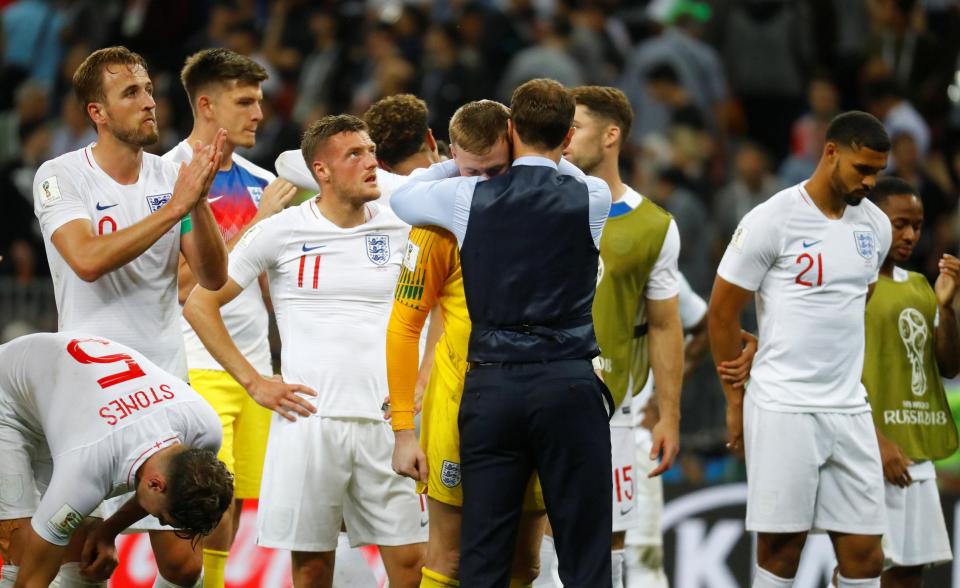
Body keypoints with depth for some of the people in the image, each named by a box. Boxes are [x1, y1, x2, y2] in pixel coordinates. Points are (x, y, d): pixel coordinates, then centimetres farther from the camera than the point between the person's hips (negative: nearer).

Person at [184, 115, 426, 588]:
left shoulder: (400, 229, 6)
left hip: (385, 421, 2)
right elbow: (199, 305, 4)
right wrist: (253, 383, -1)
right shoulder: (281, 232, 0)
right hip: (308, 419, -2)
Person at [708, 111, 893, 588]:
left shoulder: (875, 226, 8)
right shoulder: (772, 221, -9)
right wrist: (735, 401, 0)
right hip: (783, 409, -5)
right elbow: (722, 311, -3)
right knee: (781, 548, -1)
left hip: (850, 410, 5)